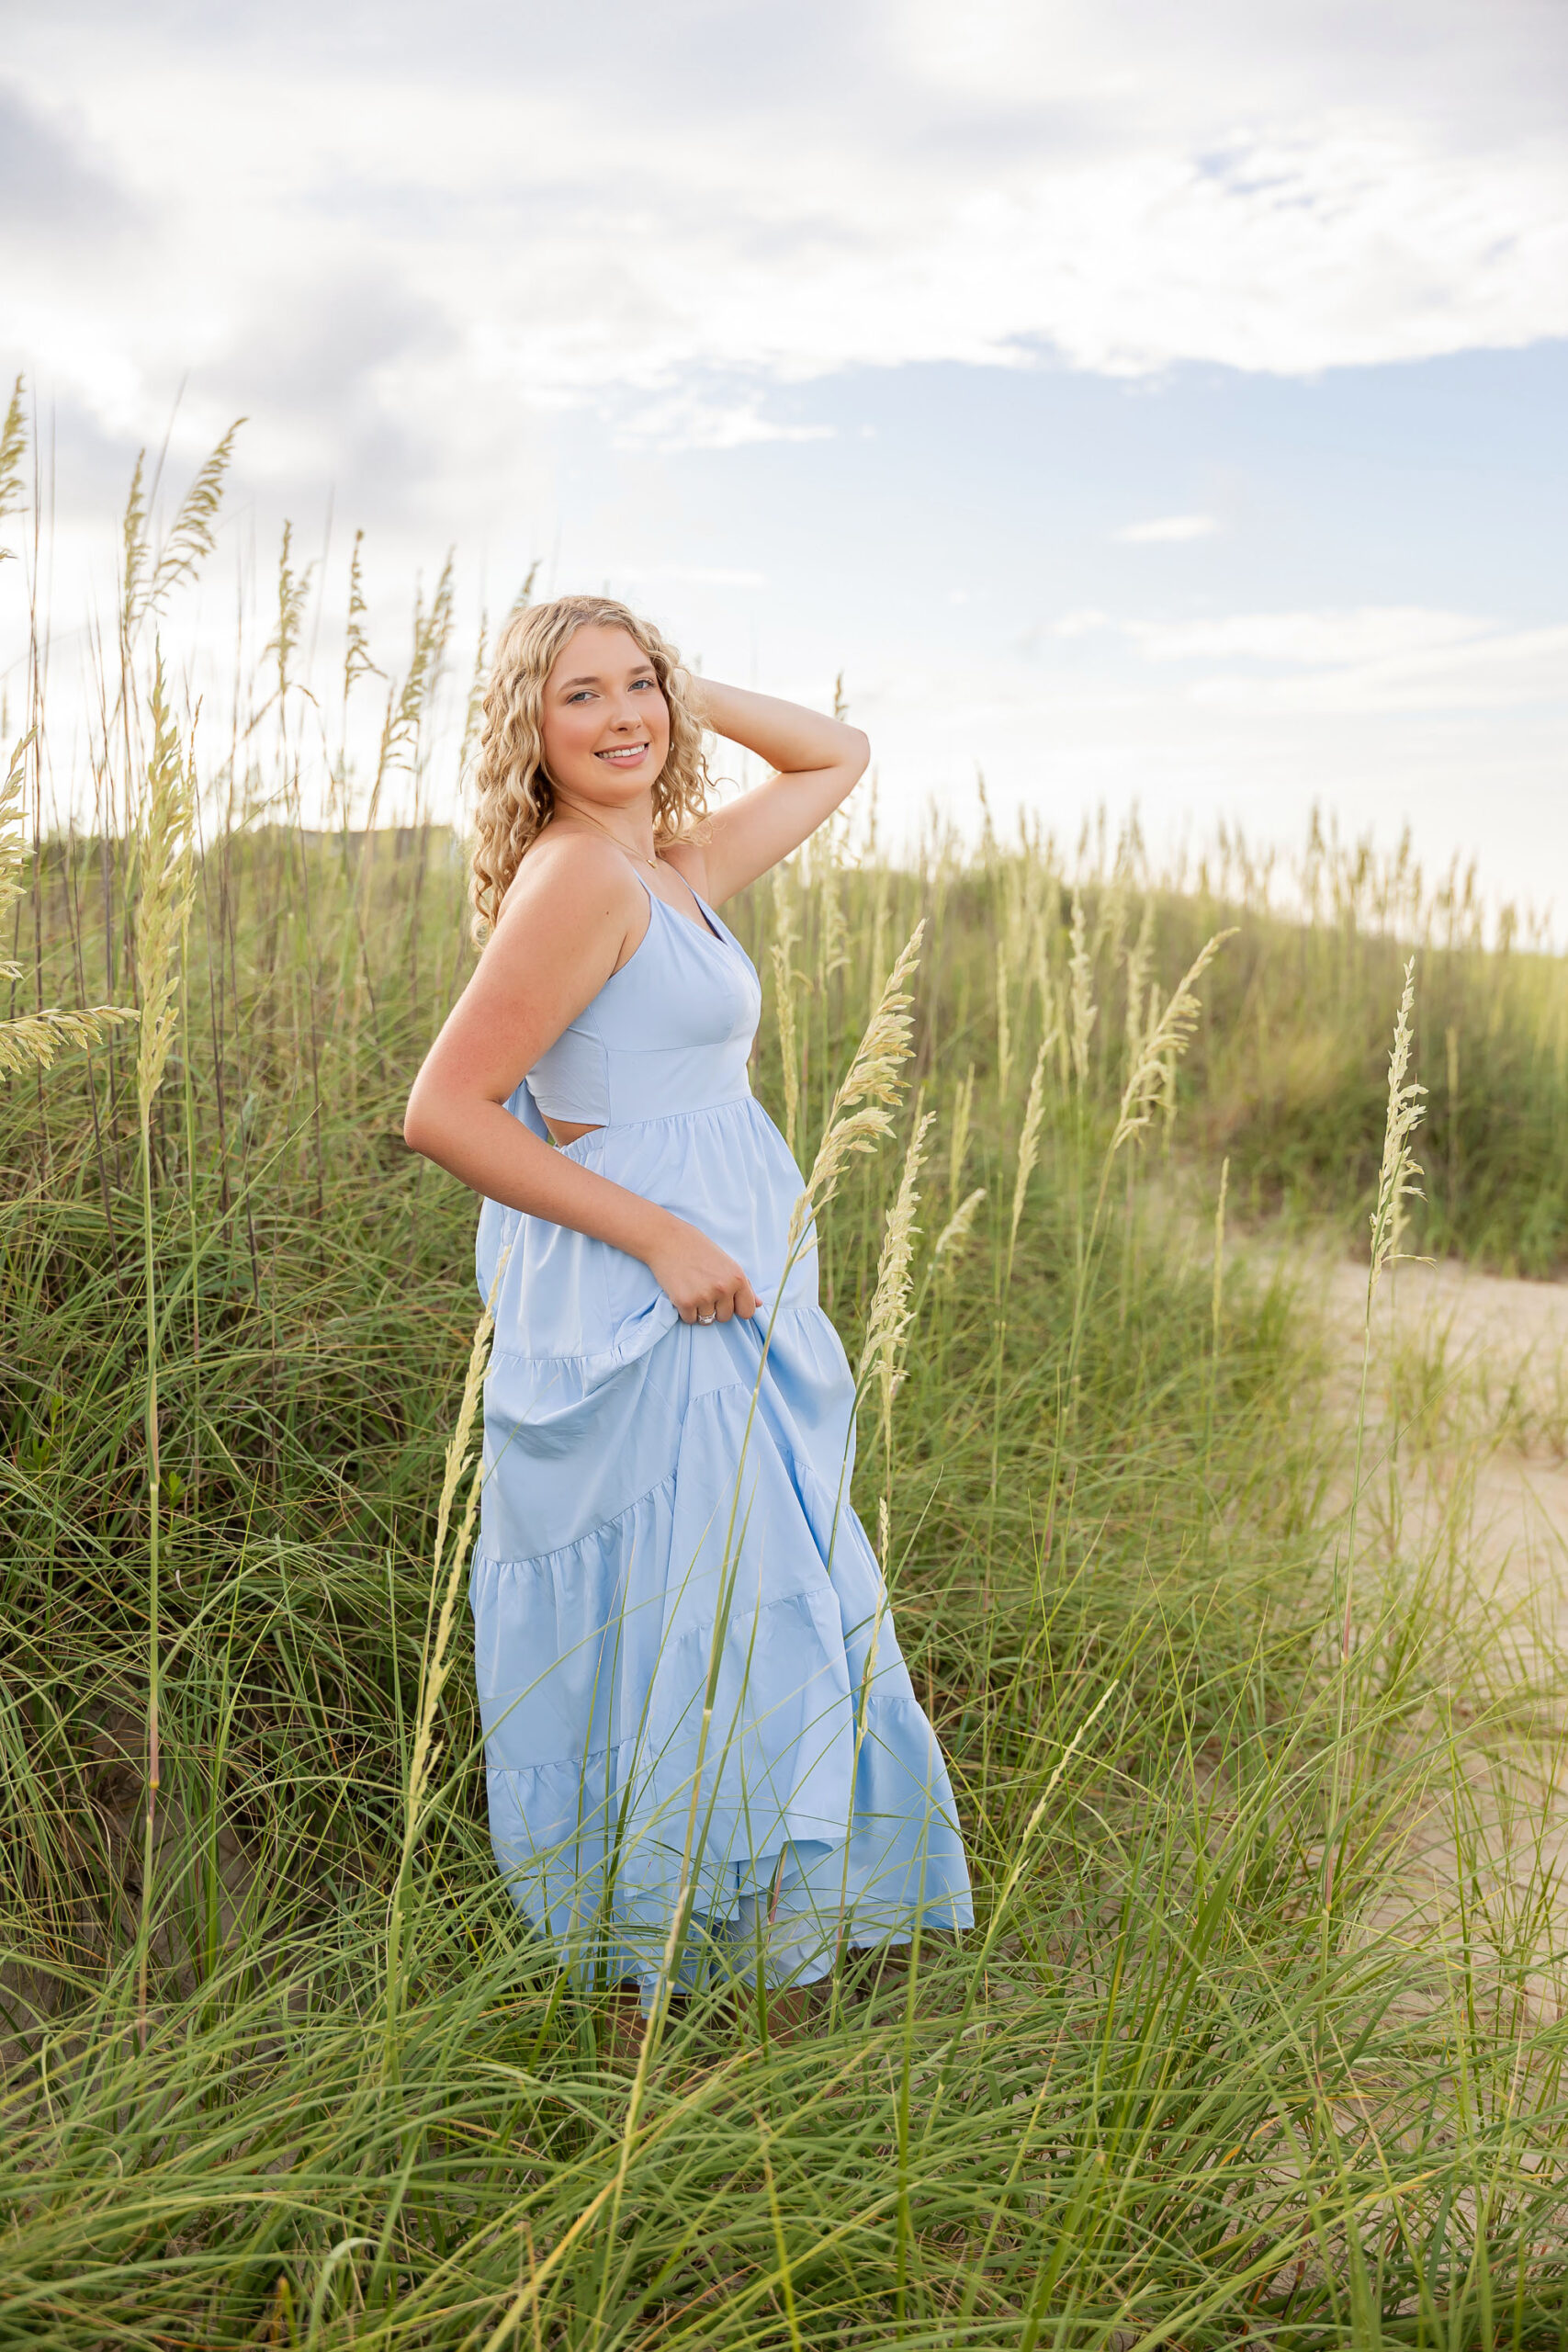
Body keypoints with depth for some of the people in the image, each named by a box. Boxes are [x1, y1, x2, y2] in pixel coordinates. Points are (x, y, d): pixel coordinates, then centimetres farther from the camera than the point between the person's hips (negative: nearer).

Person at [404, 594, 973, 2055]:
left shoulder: (684, 867, 12)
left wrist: (689, 697, 12)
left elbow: (838, 756, 26)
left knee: (752, 1651, 17)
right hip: (654, 1329, -9)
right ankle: (660, 2033, 11)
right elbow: (444, 1111, -18)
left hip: (719, 1315, 9)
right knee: (706, 1664, -4)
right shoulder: (579, 875, -14)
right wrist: (662, 1236, -18)